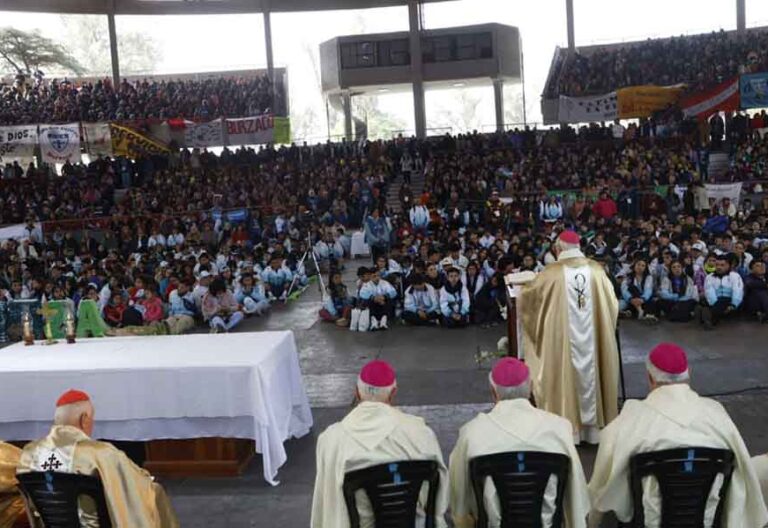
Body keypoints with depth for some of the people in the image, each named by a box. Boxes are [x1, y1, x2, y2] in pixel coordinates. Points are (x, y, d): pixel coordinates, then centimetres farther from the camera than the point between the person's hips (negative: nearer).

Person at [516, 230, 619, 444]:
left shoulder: (552, 272, -9)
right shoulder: (597, 269, -1)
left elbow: (525, 298, 5)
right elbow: (612, 305, 5)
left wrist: (527, 286, 27)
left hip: (562, 340, -3)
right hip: (592, 340, 3)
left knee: (566, 377, 8)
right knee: (591, 374, 15)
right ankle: (594, 426, 25)